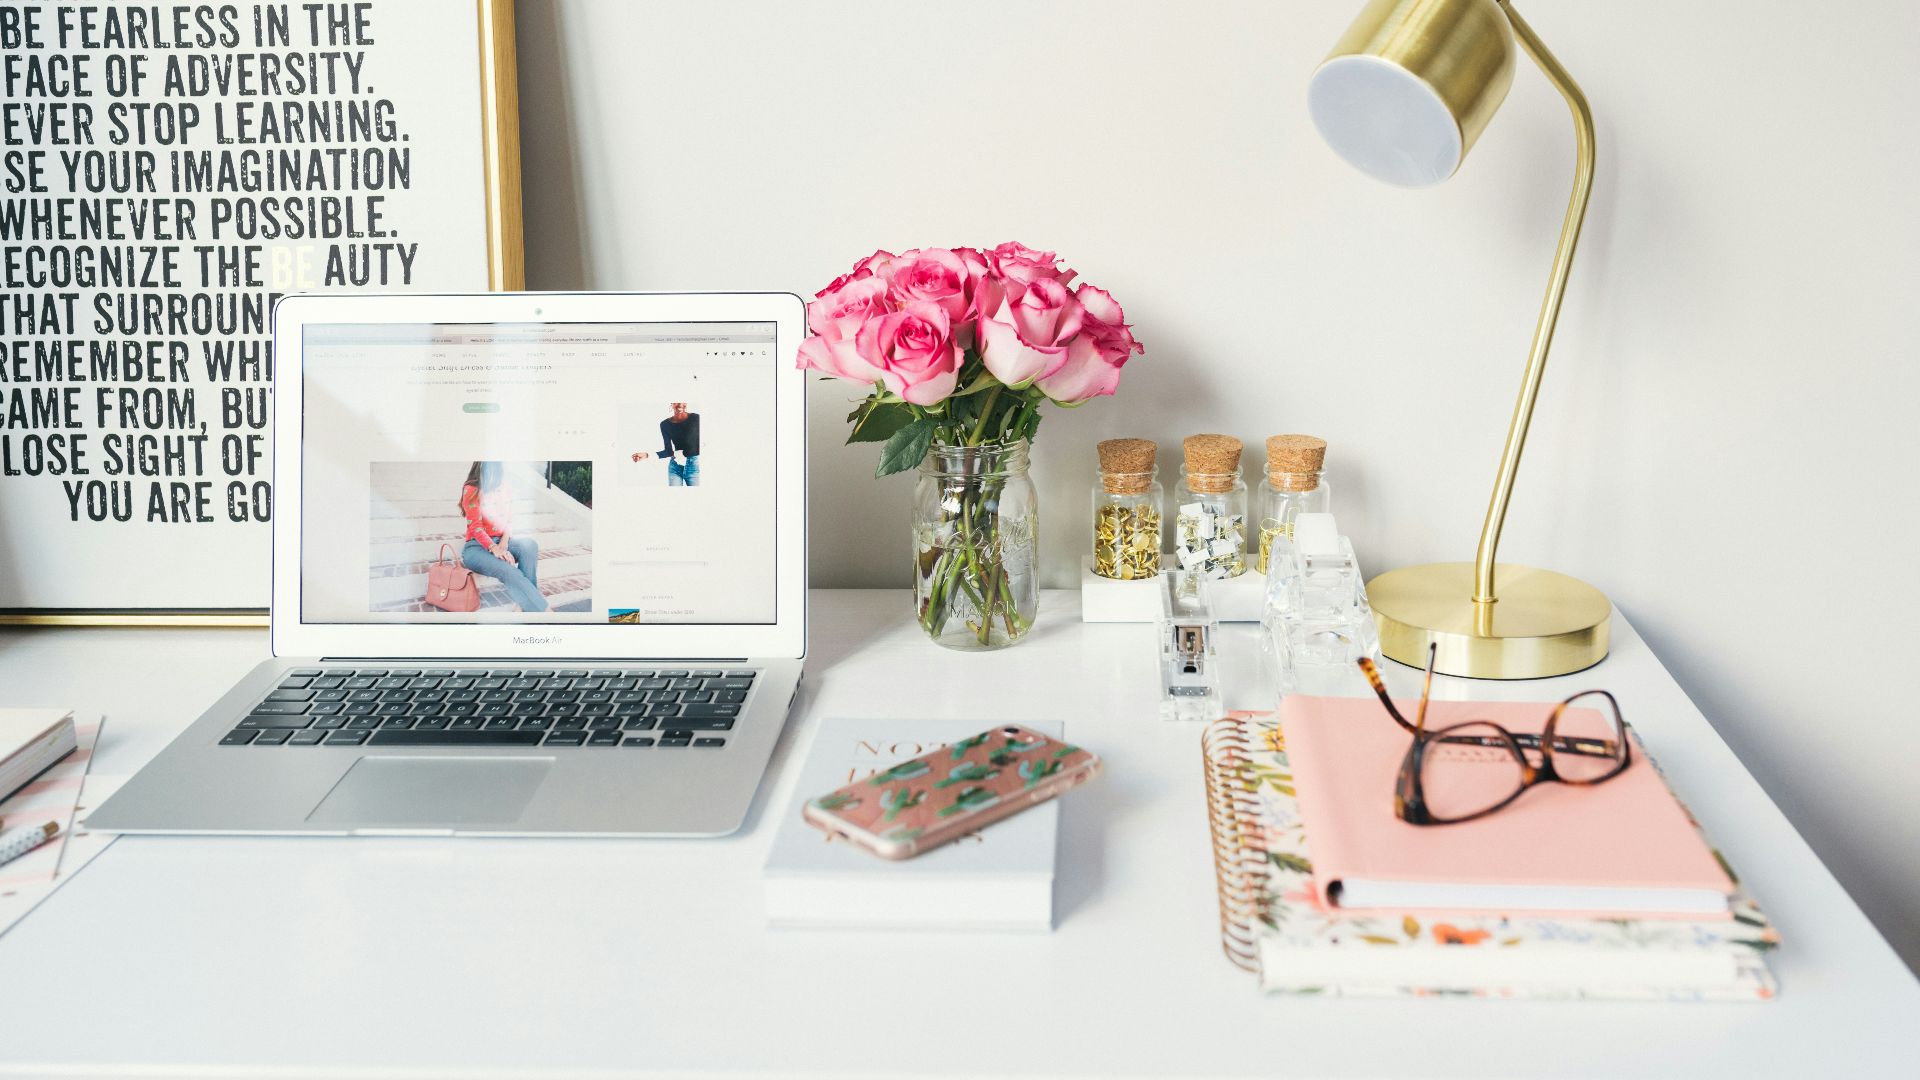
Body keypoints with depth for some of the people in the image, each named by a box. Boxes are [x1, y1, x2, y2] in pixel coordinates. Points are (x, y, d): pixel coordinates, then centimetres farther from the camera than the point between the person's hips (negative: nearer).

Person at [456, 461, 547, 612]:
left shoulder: (506, 488, 9)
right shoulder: (471, 490, -7)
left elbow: (509, 521, 10)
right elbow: (475, 527, -13)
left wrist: (504, 543, -12)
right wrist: (495, 549, -28)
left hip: (500, 542, 5)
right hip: (477, 546, -5)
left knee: (530, 545, -29)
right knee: (510, 573, -34)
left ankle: (526, 605, -31)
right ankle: (541, 611, -36)